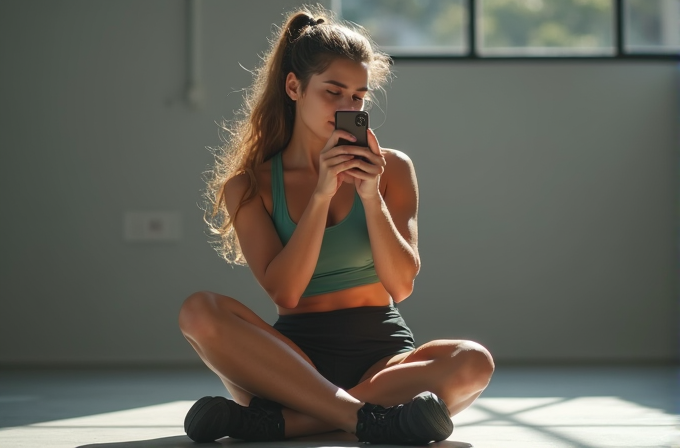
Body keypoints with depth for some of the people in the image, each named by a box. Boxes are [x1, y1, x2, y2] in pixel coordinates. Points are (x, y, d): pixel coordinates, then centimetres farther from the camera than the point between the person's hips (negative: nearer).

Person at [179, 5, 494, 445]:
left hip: (382, 355, 1)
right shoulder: (249, 187, 6)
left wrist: (371, 196, -12)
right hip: (296, 359, -1)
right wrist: (322, 194, -13)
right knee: (199, 312, -30)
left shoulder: (391, 168, 9)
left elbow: (401, 284, -1)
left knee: (473, 363, -32)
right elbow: (283, 293, -8)